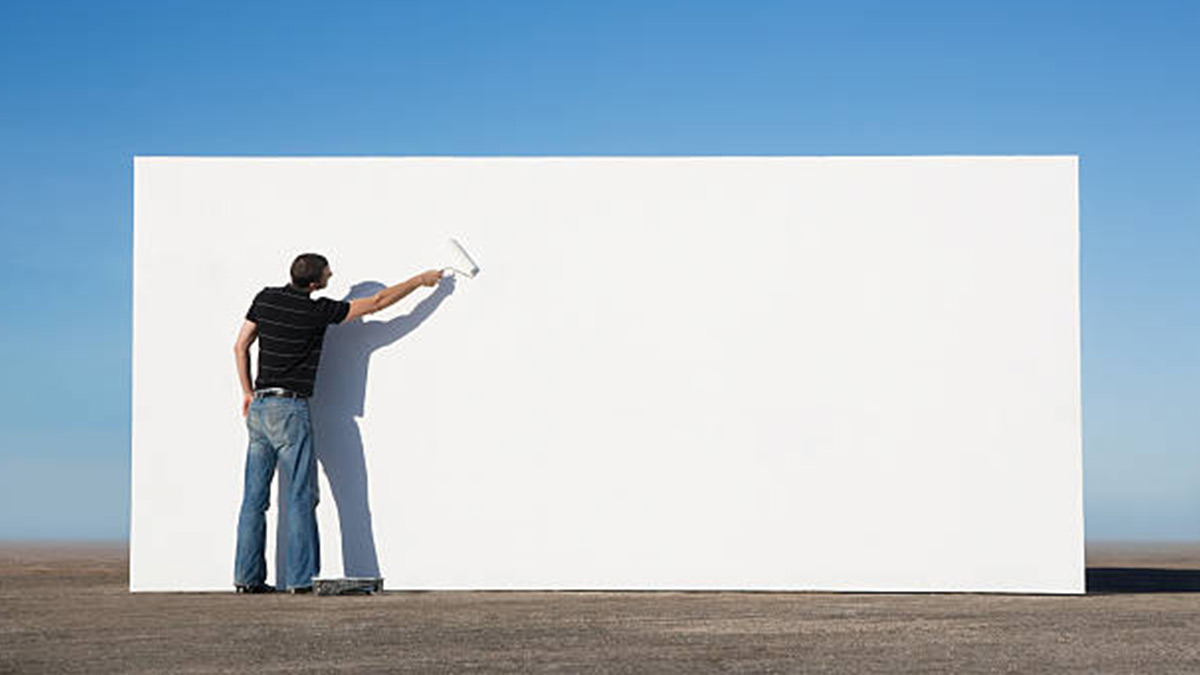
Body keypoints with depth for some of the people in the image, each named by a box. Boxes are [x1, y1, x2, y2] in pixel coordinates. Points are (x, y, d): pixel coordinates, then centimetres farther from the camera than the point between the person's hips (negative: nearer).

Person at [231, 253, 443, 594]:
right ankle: (301, 579, -4)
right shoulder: (318, 311, -10)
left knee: (255, 497, 7)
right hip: (290, 410, -6)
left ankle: (248, 577, 9)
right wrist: (420, 280, 8)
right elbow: (378, 302, -2)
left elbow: (240, 346, 11)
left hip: (259, 407, 6)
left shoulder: (265, 299, 6)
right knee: (300, 498, -2)